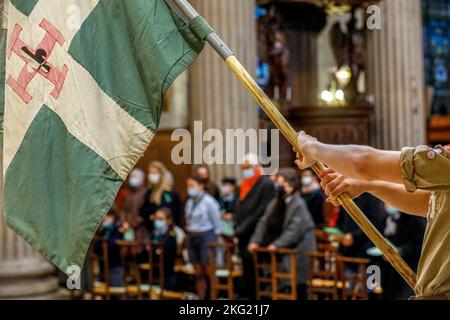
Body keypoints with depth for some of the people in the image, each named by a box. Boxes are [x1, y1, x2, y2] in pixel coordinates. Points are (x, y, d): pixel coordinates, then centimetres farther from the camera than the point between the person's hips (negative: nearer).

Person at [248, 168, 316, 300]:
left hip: (298, 252, -7)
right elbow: (263, 223, 10)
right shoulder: (274, 203, 11)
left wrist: (277, 244, -27)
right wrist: (255, 241, -4)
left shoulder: (298, 204, -14)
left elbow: (294, 230, -22)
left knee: (299, 285, -1)